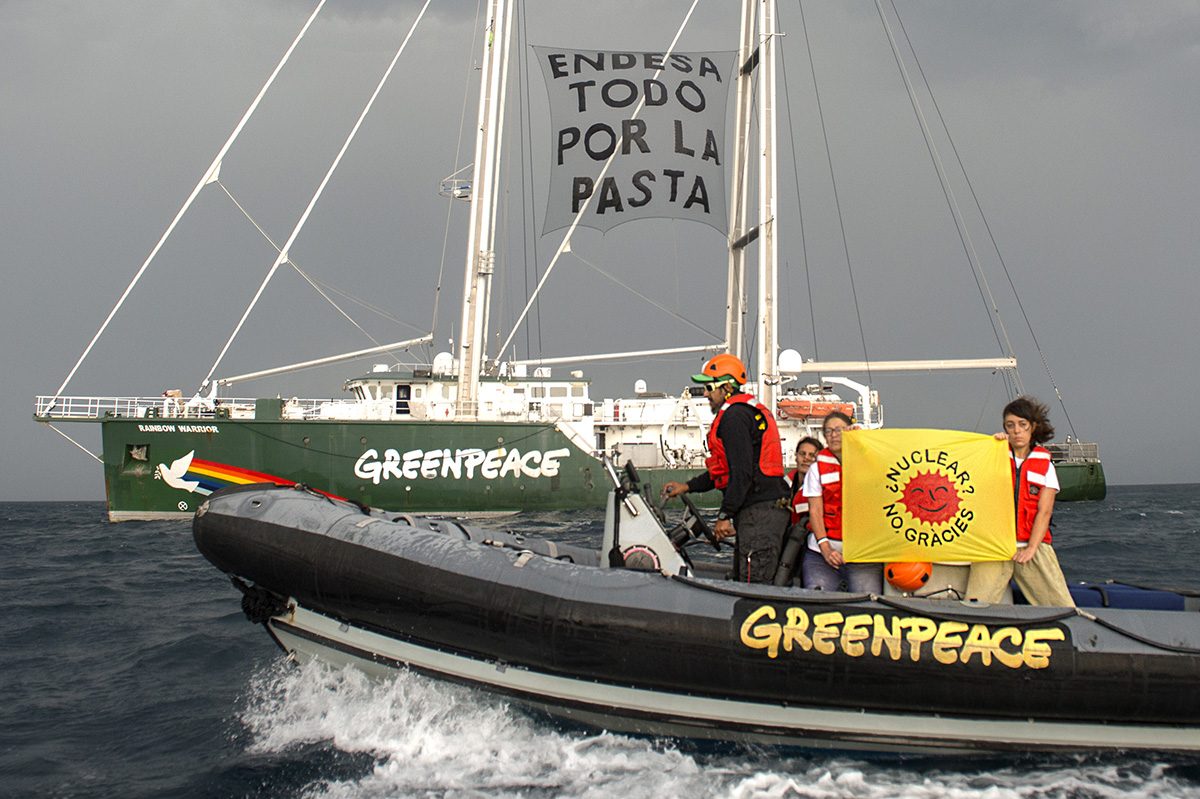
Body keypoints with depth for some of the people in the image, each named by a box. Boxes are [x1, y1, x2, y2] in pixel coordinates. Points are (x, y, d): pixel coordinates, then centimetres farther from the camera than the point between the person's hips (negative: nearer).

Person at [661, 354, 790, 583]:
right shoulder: (750, 411, 22)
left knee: (754, 585, -12)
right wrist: (687, 486, 26)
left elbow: (742, 472, -20)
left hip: (759, 511, -11)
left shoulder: (735, 416, -11)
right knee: (741, 581, 12)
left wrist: (724, 515, -18)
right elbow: (727, 469, 28)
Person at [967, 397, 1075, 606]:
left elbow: (1044, 511, 3)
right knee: (976, 605, -16)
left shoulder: (1045, 464, 11)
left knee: (1064, 609, -10)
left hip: (1033, 545, 1)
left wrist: (1031, 548, -8)